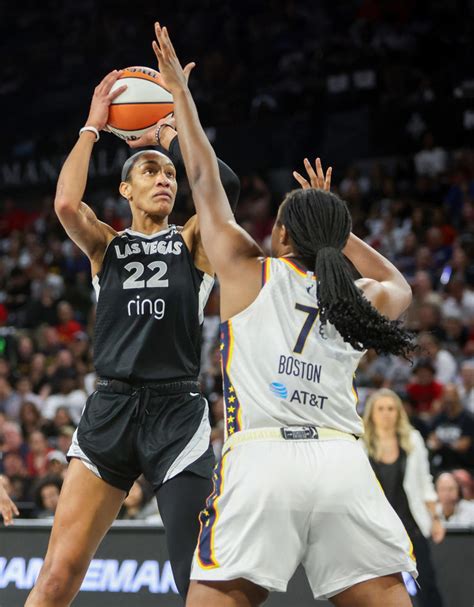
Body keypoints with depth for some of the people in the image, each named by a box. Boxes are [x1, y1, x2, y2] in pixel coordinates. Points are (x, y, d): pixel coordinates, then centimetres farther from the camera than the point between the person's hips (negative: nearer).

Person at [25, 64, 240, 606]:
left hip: (177, 411, -1)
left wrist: (172, 129, 3)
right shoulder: (106, 245, 13)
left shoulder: (192, 242, 11)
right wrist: (93, 125, 1)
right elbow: (66, 204, -8)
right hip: (110, 410, 1)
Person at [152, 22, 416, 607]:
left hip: (260, 458, -2)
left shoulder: (249, 271, 12)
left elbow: (203, 180, 23)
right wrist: (330, 221, 46)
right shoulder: (361, 299, 19)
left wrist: (179, 91, 34)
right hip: (343, 462, 2)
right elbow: (398, 284, 45)